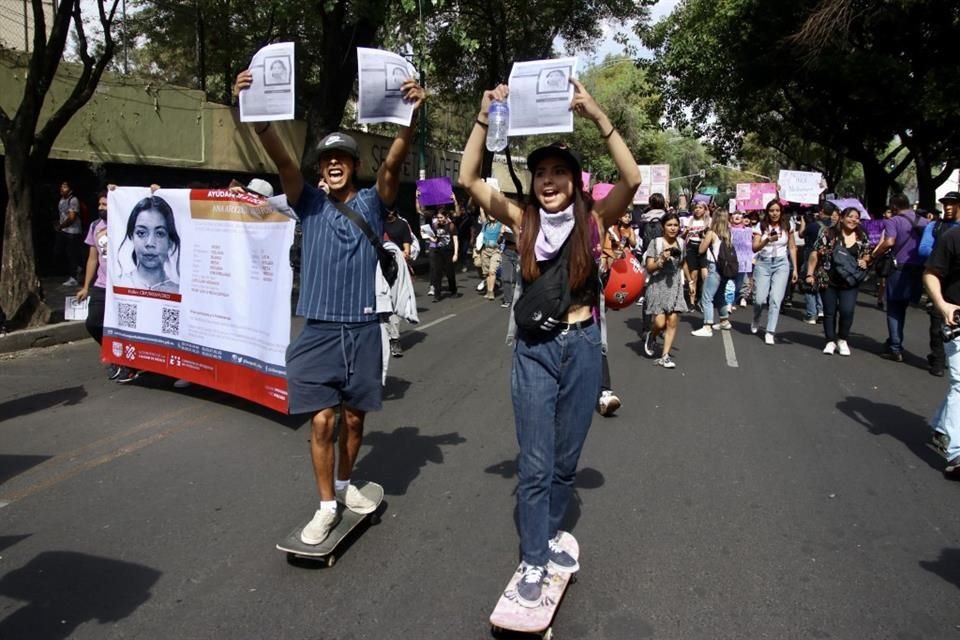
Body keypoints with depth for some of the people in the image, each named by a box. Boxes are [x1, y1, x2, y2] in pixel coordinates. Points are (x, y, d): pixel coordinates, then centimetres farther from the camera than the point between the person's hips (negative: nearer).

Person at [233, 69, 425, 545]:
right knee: (322, 421, -2)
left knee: (354, 417, 13)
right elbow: (282, 160, -12)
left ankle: (344, 484, 35)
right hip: (317, 331, -1)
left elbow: (394, 162, -13)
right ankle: (327, 506, 13)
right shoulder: (310, 204, 4)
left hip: (363, 330, 1)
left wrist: (410, 116, -30)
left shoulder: (372, 203, 4)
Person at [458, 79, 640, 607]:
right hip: (534, 349, 0)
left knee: (566, 457, 16)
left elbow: (632, 180, -20)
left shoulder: (593, 219, -3)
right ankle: (532, 559, 18)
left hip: (581, 347, 1)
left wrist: (598, 117, -26)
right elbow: (469, 179, -9)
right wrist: (486, 117, -17)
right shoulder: (523, 221, -1)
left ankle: (550, 534, 38)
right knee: (535, 463, 4)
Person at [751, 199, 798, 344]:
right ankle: (756, 321, 30)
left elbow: (792, 248, 9)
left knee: (776, 299, -9)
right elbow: (754, 248, -7)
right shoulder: (761, 226, -1)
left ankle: (770, 332, -4)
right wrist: (767, 240, -25)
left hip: (781, 264, 1)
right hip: (763, 263, -1)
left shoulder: (787, 226, 3)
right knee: (760, 298, -4)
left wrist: (795, 268, 6)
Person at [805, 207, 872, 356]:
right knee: (829, 311, 6)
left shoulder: (862, 237, 5)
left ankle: (842, 340, 14)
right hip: (828, 279, -2)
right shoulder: (829, 233, -6)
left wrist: (864, 261, -6)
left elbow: (867, 255, 18)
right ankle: (831, 341, 22)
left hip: (850, 281, 2)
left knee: (847, 311, -8)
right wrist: (810, 274, -14)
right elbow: (815, 254, -8)